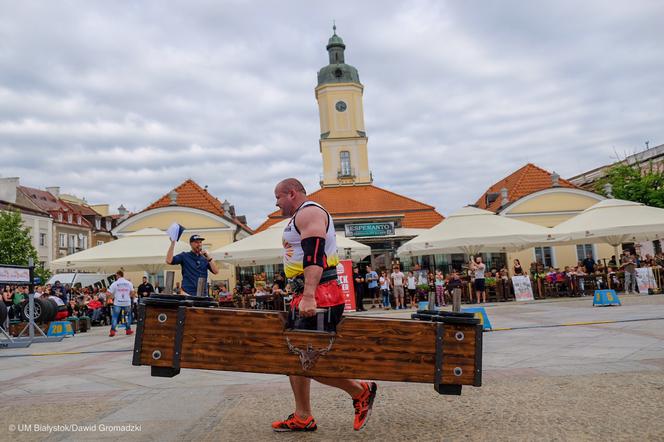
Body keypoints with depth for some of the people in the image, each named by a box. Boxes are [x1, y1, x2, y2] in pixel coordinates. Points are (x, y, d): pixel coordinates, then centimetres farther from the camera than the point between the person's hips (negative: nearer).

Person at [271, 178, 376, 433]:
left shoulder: (308, 212, -10)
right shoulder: (301, 217, 24)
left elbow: (314, 255, -24)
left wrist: (309, 296, -33)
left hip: (319, 298, -11)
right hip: (305, 298, 11)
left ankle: (361, 391, 7)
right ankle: (303, 418, 20)